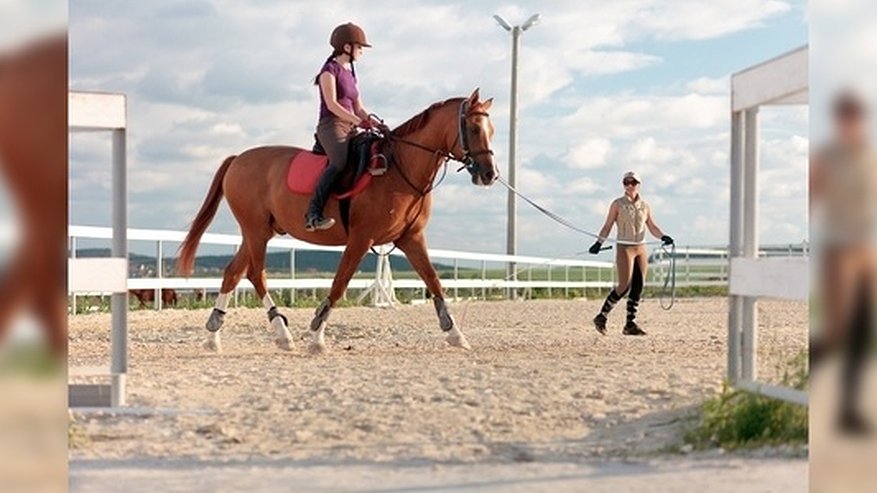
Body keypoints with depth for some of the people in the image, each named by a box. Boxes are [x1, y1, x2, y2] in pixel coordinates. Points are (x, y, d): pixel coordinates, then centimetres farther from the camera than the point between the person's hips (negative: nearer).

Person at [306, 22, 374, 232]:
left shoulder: (350, 73, 22)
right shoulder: (330, 70, -3)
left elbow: (358, 108, 22)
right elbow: (331, 104, -14)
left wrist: (375, 124, 5)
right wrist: (358, 121, -21)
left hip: (349, 129, 9)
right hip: (331, 127, -9)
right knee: (340, 162, -35)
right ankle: (313, 213, -40)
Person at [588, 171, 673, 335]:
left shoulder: (644, 206, 10)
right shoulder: (618, 204, 0)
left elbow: (653, 227, 11)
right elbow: (608, 226, 1)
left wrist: (663, 237, -7)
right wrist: (599, 242, -10)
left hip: (641, 249, 5)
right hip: (624, 248, -5)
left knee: (638, 286, 0)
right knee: (624, 286, -13)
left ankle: (630, 324, 5)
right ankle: (601, 317, -2)